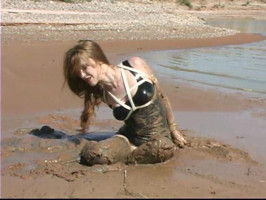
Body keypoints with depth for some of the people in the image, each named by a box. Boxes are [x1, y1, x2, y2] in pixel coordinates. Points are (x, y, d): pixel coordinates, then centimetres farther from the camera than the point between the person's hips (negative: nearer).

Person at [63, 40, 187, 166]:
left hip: (158, 135, -1)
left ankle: (126, 157, -12)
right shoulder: (100, 94, -2)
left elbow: (161, 96, 3)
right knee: (90, 152, -28)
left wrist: (173, 129, 12)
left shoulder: (136, 65, -11)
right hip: (130, 137, 2)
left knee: (164, 147, -40)